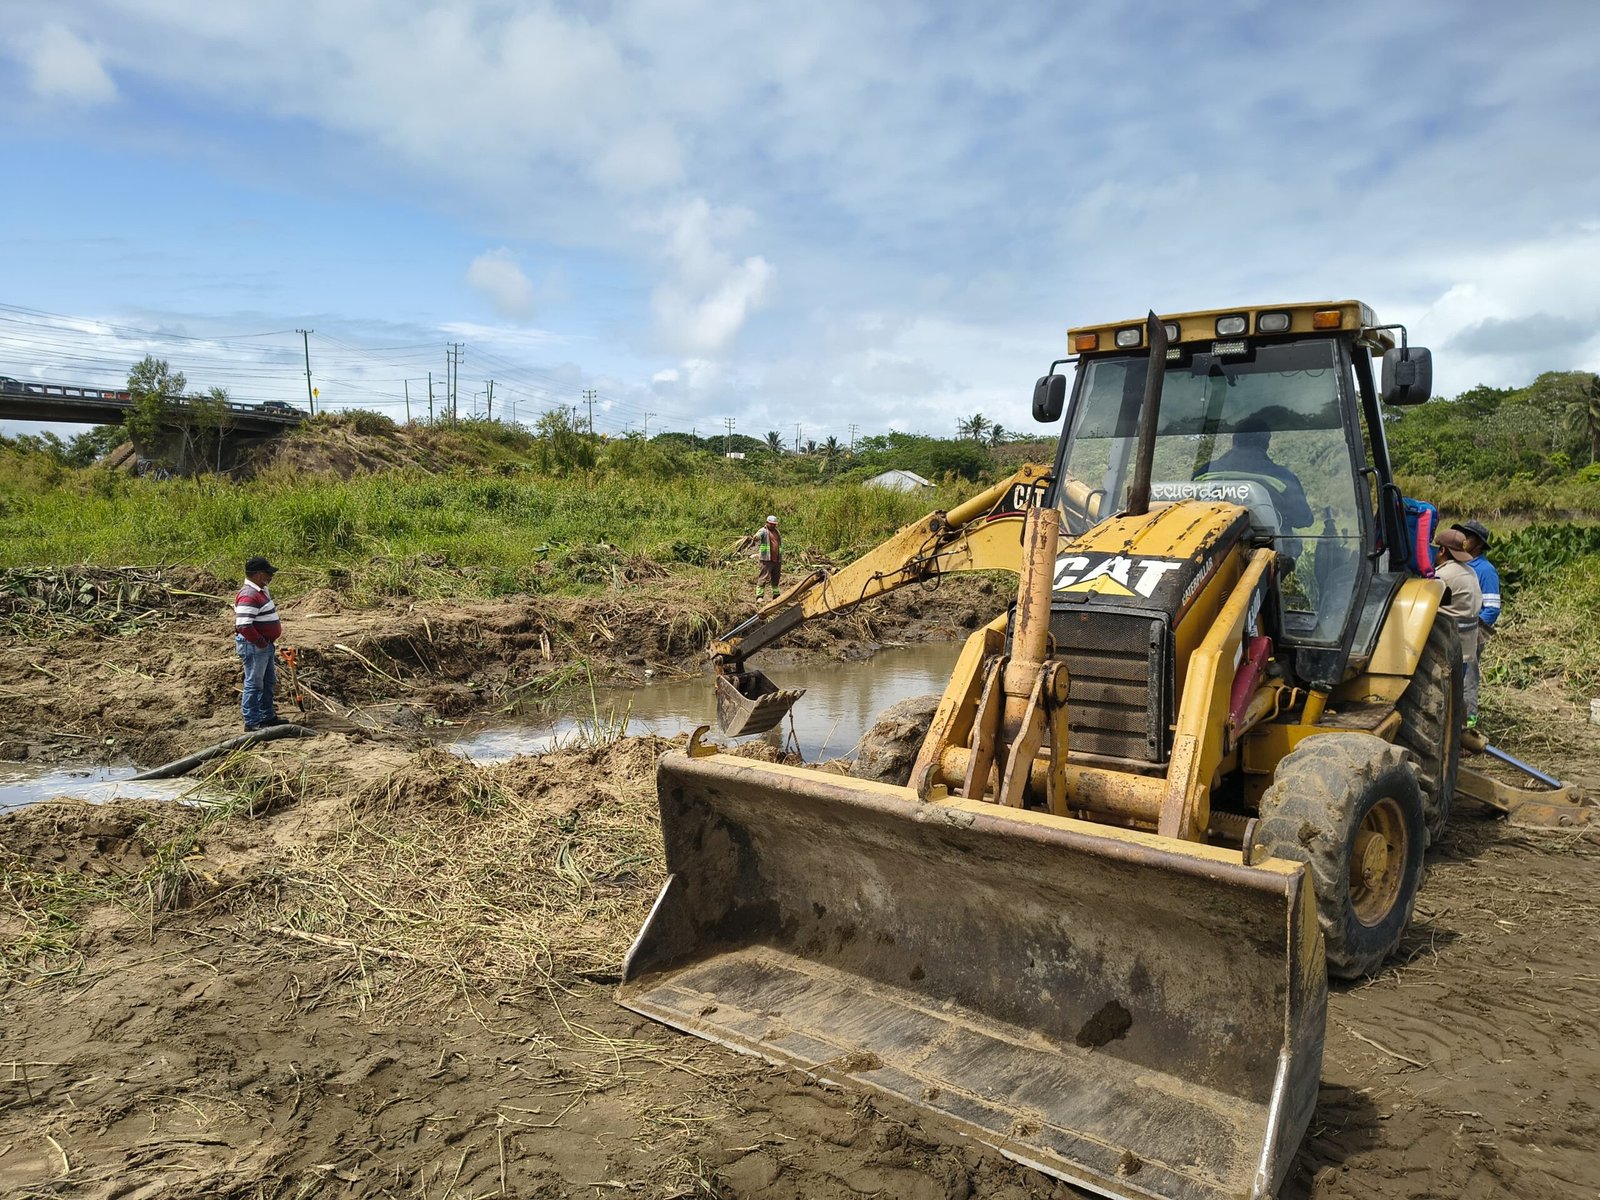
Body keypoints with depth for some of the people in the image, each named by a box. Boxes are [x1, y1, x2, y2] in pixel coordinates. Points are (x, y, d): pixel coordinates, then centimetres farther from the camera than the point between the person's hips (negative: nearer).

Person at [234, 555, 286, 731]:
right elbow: (243, 626, -30)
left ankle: (268, 716, 31)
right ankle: (252, 722, 8)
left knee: (269, 682, 19)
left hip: (266, 645, 10)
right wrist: (261, 643, -21)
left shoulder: (261, 591, 10)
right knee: (254, 684, -1)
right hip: (253, 646, -10)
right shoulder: (248, 596, -22)